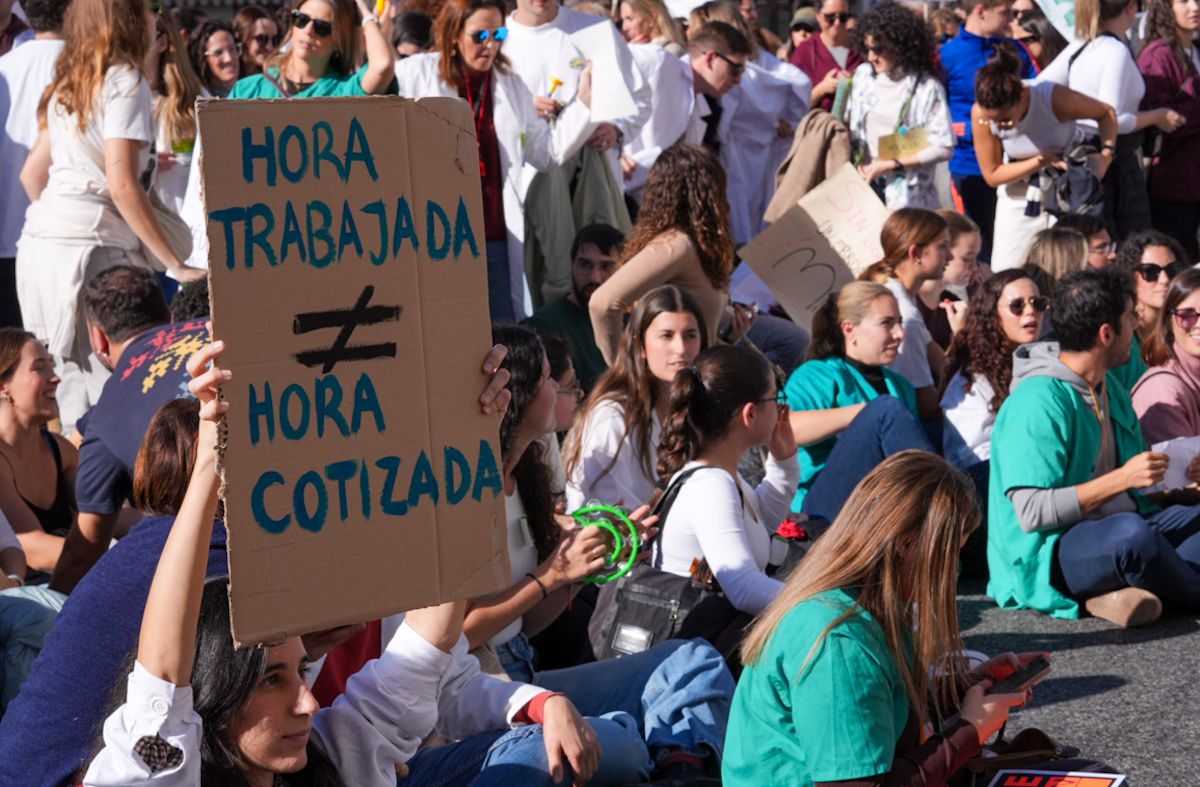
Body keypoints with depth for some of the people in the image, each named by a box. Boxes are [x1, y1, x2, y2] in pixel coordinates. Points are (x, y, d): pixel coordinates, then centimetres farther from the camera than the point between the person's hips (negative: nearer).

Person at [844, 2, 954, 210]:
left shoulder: (927, 87, -9)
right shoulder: (863, 75, 6)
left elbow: (943, 147, -10)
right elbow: (848, 127, 12)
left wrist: (891, 165, -12)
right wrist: (855, 163, -5)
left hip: (906, 194, -4)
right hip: (863, 182, 4)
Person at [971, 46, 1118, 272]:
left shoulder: (1054, 99, -29)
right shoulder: (980, 113, -23)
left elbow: (1106, 113, -10)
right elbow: (992, 175, -14)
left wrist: (1105, 156, -25)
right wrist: (1041, 161, -24)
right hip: (1018, 197, 2)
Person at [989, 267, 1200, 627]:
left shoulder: (1110, 388, 14)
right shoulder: (1038, 403, -15)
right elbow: (1032, 513, -22)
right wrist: (1121, 479, -23)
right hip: (1047, 553, -9)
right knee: (1130, 532, -38)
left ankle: (1119, 591, -23)